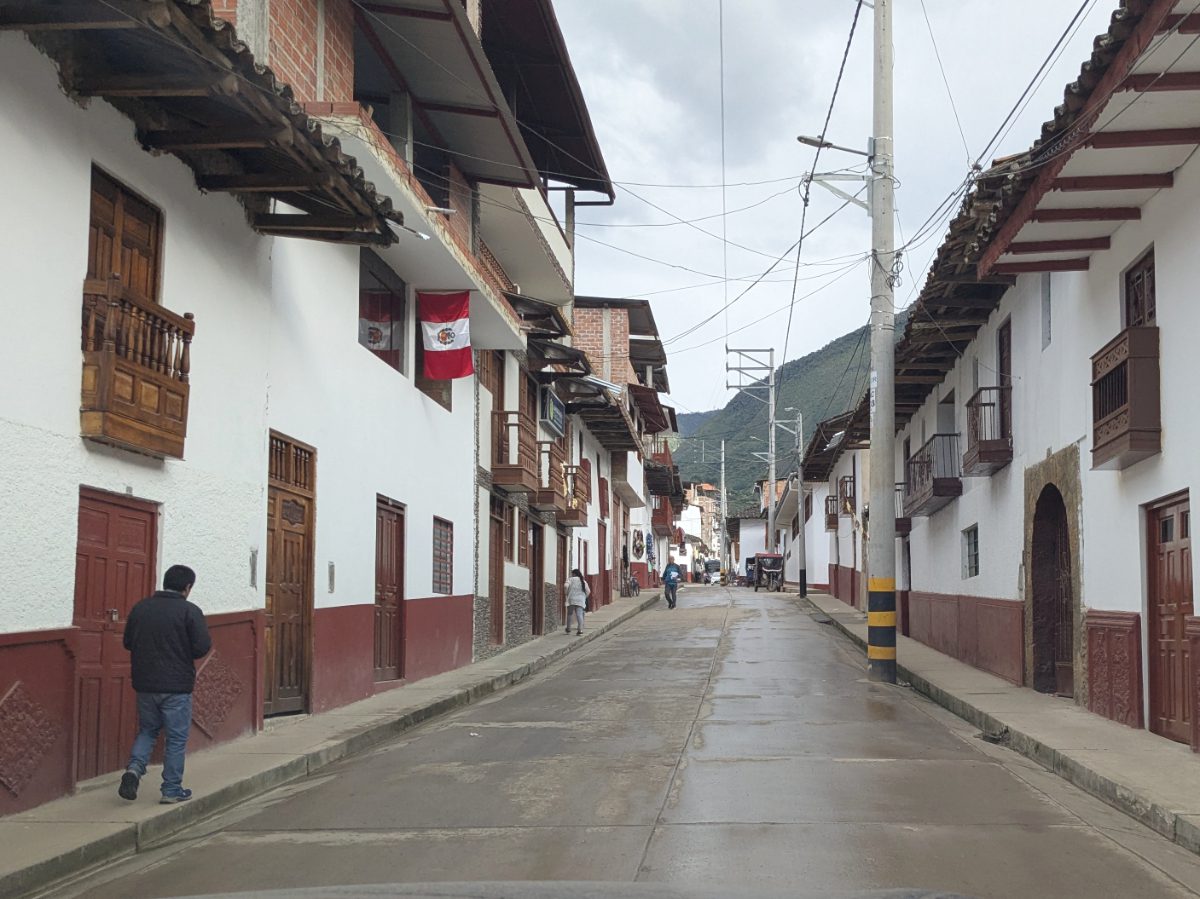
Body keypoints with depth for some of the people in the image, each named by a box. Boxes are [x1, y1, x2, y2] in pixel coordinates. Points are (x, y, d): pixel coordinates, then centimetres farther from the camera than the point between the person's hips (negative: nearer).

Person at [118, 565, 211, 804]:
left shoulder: (140, 608, 4)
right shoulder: (189, 611, -12)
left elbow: (128, 642, 12)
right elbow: (202, 647, -15)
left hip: (145, 684, 5)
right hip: (177, 686, -4)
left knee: (147, 730, 21)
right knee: (176, 738, 6)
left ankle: (134, 768, -1)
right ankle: (172, 790, 10)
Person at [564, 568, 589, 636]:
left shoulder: (570, 579, 2)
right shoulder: (583, 581, 12)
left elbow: (566, 586, -14)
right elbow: (588, 591, 6)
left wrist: (567, 593, 1)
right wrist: (584, 597, 19)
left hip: (572, 599, -2)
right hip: (580, 600, 2)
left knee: (569, 614, 12)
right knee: (579, 614, -5)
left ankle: (568, 629, 18)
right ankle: (580, 629, -20)